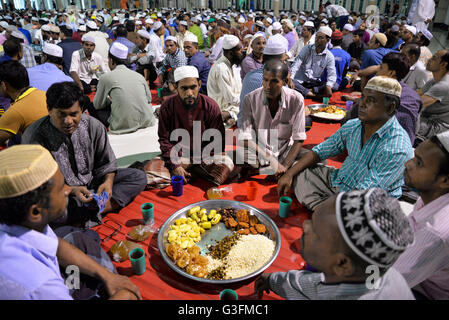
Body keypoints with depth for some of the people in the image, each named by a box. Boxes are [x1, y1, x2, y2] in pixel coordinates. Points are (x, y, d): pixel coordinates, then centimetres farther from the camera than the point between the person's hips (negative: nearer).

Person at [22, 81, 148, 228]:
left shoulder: (93, 126, -9)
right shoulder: (34, 137, -18)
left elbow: (106, 163, 3)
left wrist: (108, 182, -18)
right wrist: (72, 190, -28)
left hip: (92, 183, 4)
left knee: (139, 177, -11)